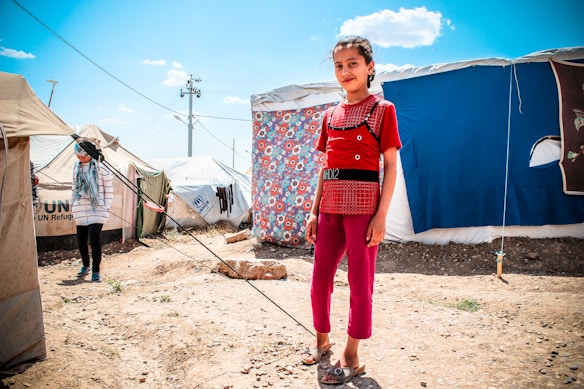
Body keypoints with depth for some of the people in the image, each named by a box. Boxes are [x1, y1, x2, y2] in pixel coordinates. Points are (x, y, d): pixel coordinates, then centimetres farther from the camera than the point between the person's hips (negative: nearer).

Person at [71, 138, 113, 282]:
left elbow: (109, 189, -2)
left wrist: (106, 207, -5)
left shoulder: (100, 167, -6)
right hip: (80, 209, 5)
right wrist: (73, 203, 17)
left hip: (97, 209, -5)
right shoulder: (76, 166, 10)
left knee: (94, 240, -10)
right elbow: (75, 186, 20)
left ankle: (96, 270, 1)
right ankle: (85, 265, 32)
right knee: (81, 239, 11)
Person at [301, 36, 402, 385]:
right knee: (320, 279, 11)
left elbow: (390, 166, -5)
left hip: (363, 204, -5)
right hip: (330, 206, 6)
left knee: (360, 281, 2)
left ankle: (351, 358, 15)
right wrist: (314, 212, 10)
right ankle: (322, 339, 33)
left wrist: (381, 216, -13)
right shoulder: (331, 115, 15)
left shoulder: (382, 109, 0)